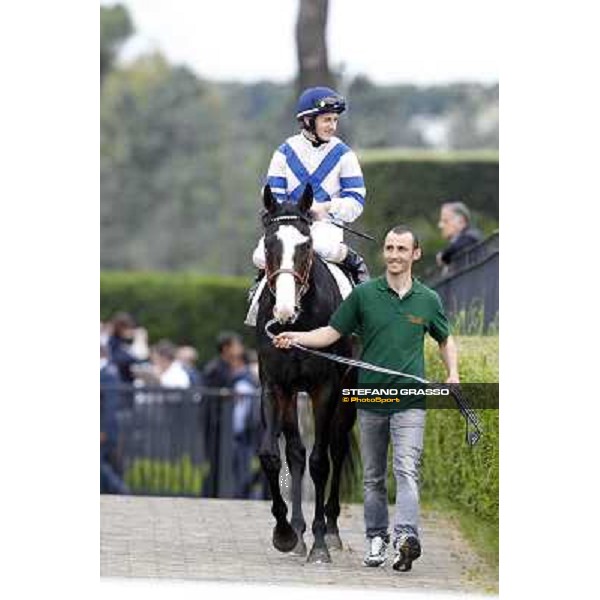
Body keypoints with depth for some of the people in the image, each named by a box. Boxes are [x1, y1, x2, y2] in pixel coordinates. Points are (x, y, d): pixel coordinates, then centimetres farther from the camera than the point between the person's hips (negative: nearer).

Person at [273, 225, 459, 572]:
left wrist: (453, 374, 3)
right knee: (374, 477, 11)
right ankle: (377, 540, 20)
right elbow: (333, 332, 5)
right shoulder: (364, 294, 2)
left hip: (410, 402, -2)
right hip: (371, 399, 2)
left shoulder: (428, 300, 4)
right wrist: (297, 338, -11)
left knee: (407, 471, -17)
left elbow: (445, 339, 19)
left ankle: (406, 536, -31)